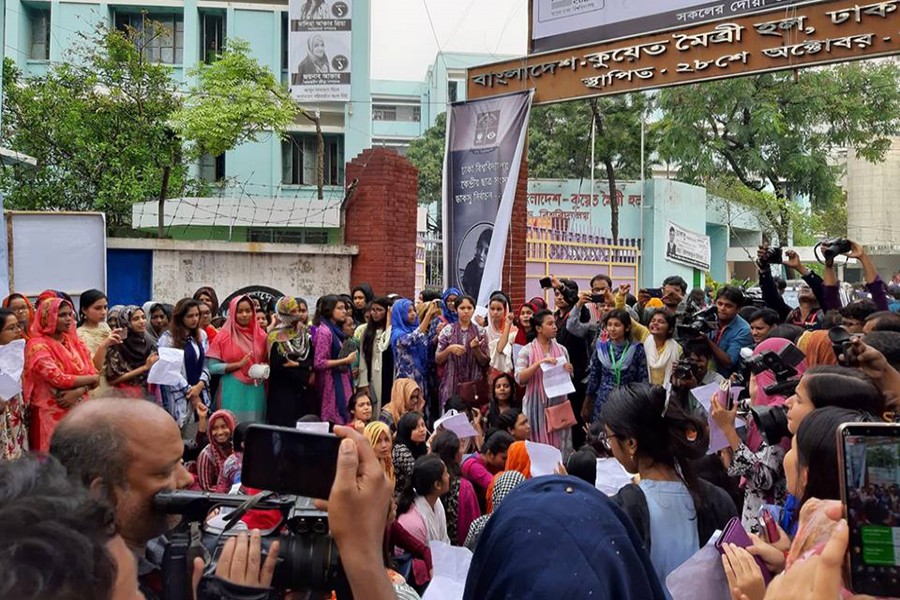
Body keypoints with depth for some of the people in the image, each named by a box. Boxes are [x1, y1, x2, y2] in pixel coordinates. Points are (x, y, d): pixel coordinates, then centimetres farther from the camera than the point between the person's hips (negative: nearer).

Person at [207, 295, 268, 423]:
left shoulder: (261, 335, 8)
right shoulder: (223, 336, -1)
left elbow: (267, 361, 18)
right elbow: (212, 367, -5)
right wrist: (239, 364, -14)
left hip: (256, 391, 3)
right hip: (232, 391, -3)